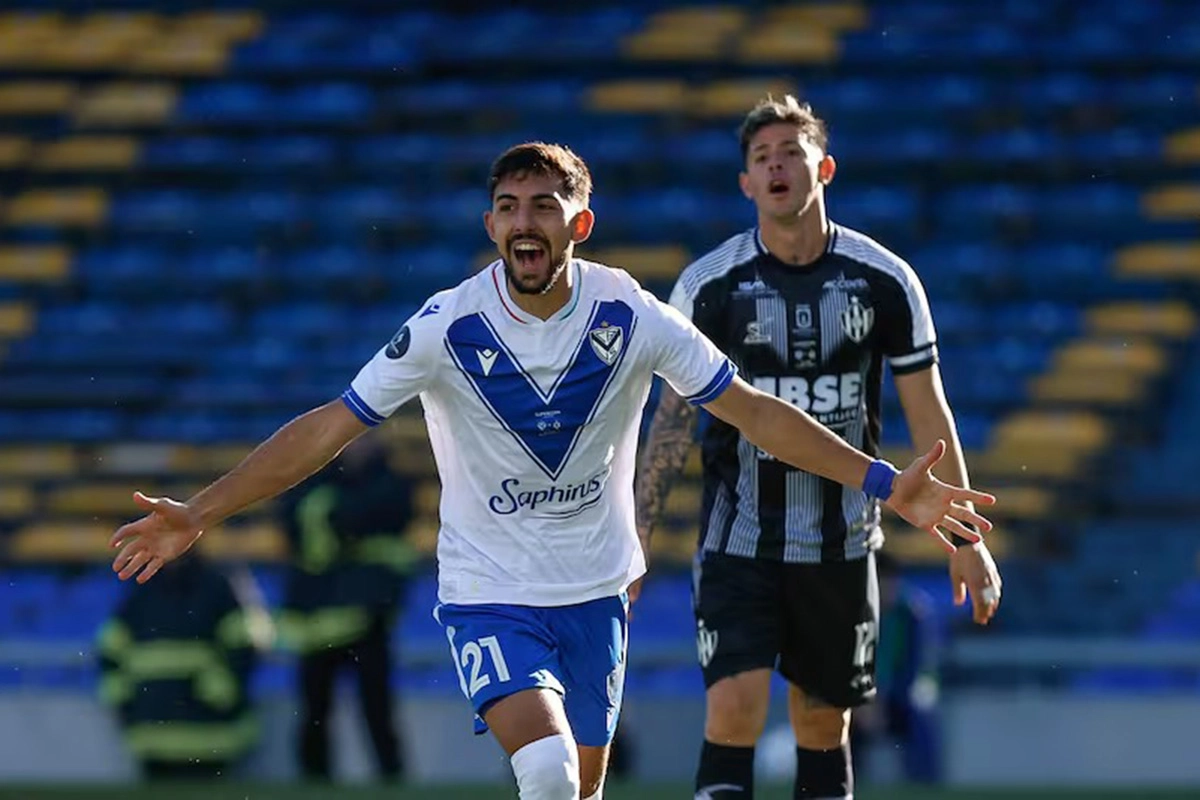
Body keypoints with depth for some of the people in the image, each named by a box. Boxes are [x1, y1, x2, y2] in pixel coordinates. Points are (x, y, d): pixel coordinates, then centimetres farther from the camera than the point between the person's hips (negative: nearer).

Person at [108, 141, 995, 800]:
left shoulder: (631, 316, -10)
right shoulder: (448, 328, -15)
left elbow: (753, 409, -3)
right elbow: (329, 428, -10)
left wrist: (885, 483, -7)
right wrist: (199, 514, -16)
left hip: (596, 587, 3)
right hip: (488, 592, -3)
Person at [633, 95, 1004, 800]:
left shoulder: (883, 281, -1)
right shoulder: (709, 285, -4)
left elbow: (929, 415, 4)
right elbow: (674, 418, 1)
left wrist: (964, 535, 2)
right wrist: (635, 536, -5)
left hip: (841, 547, 1)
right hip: (739, 540, -1)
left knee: (824, 727, 8)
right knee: (734, 711, -16)